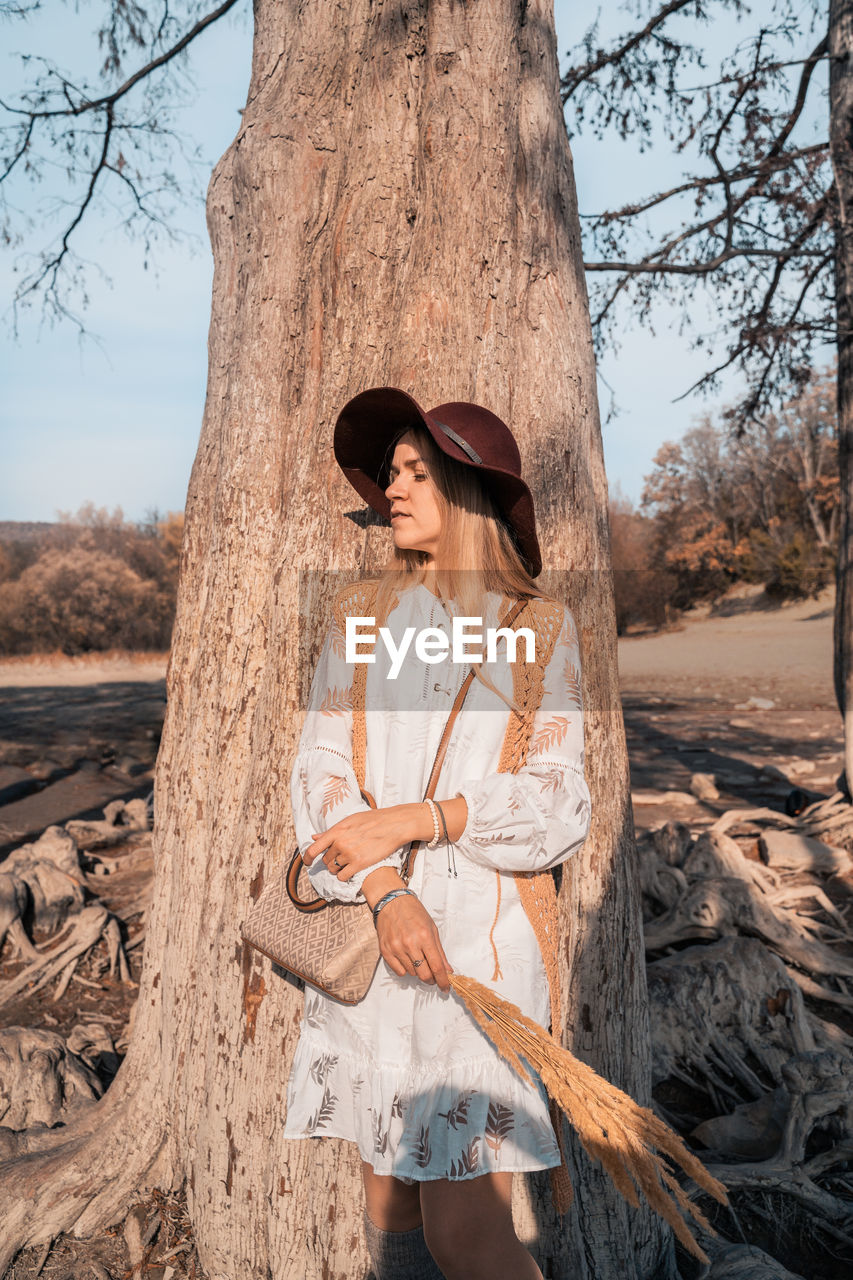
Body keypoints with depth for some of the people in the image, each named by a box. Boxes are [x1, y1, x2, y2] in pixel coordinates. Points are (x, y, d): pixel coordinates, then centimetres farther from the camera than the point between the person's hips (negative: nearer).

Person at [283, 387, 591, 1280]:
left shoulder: (541, 629, -1)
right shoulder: (358, 615, 6)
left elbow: (557, 808, -5)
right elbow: (320, 772, -2)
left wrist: (404, 820, -15)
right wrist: (386, 896, -17)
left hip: (485, 938, -3)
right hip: (372, 933, 3)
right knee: (388, 1207, 16)